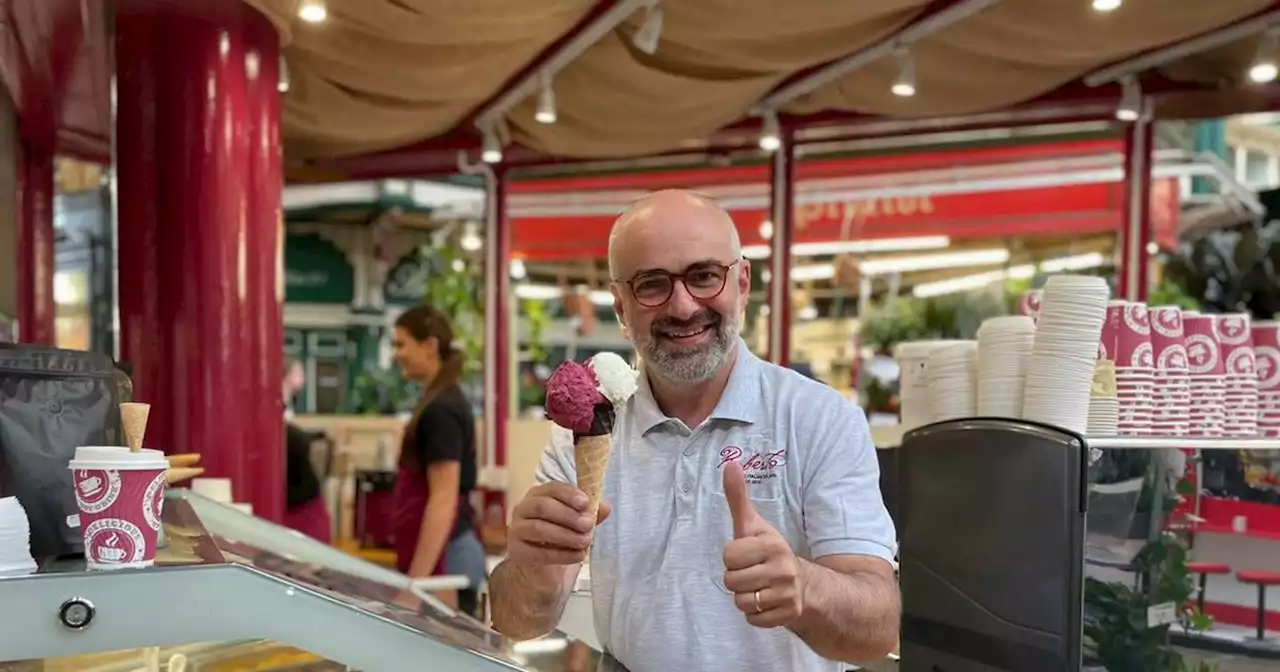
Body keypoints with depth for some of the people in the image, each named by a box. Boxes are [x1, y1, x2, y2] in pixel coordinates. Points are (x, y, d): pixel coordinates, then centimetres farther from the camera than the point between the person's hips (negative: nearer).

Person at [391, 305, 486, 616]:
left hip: (443, 559, -9)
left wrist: (417, 576, -21)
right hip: (444, 553, 9)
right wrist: (415, 569, 24)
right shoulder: (442, 401, 13)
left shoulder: (440, 409, -16)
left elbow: (443, 499, -21)